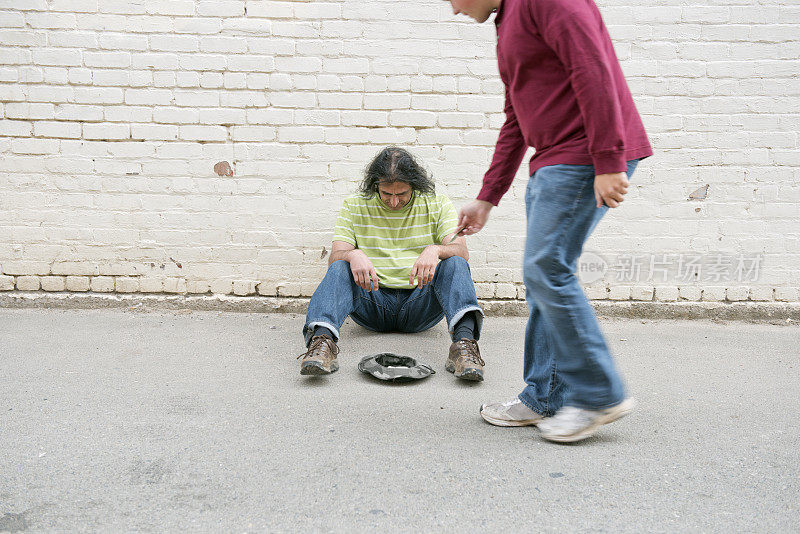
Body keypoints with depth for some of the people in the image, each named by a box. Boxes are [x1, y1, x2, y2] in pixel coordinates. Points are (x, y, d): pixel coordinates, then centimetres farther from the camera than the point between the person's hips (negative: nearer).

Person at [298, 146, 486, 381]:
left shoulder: (437, 205, 6)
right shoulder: (354, 207, 7)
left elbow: (461, 251, -6)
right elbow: (335, 256, -2)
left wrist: (435, 250, -31)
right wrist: (353, 255, -28)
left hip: (419, 304, 0)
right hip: (372, 303, 0)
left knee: (455, 264, -27)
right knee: (339, 269, -27)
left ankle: (464, 340, -49)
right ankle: (322, 339, -49)